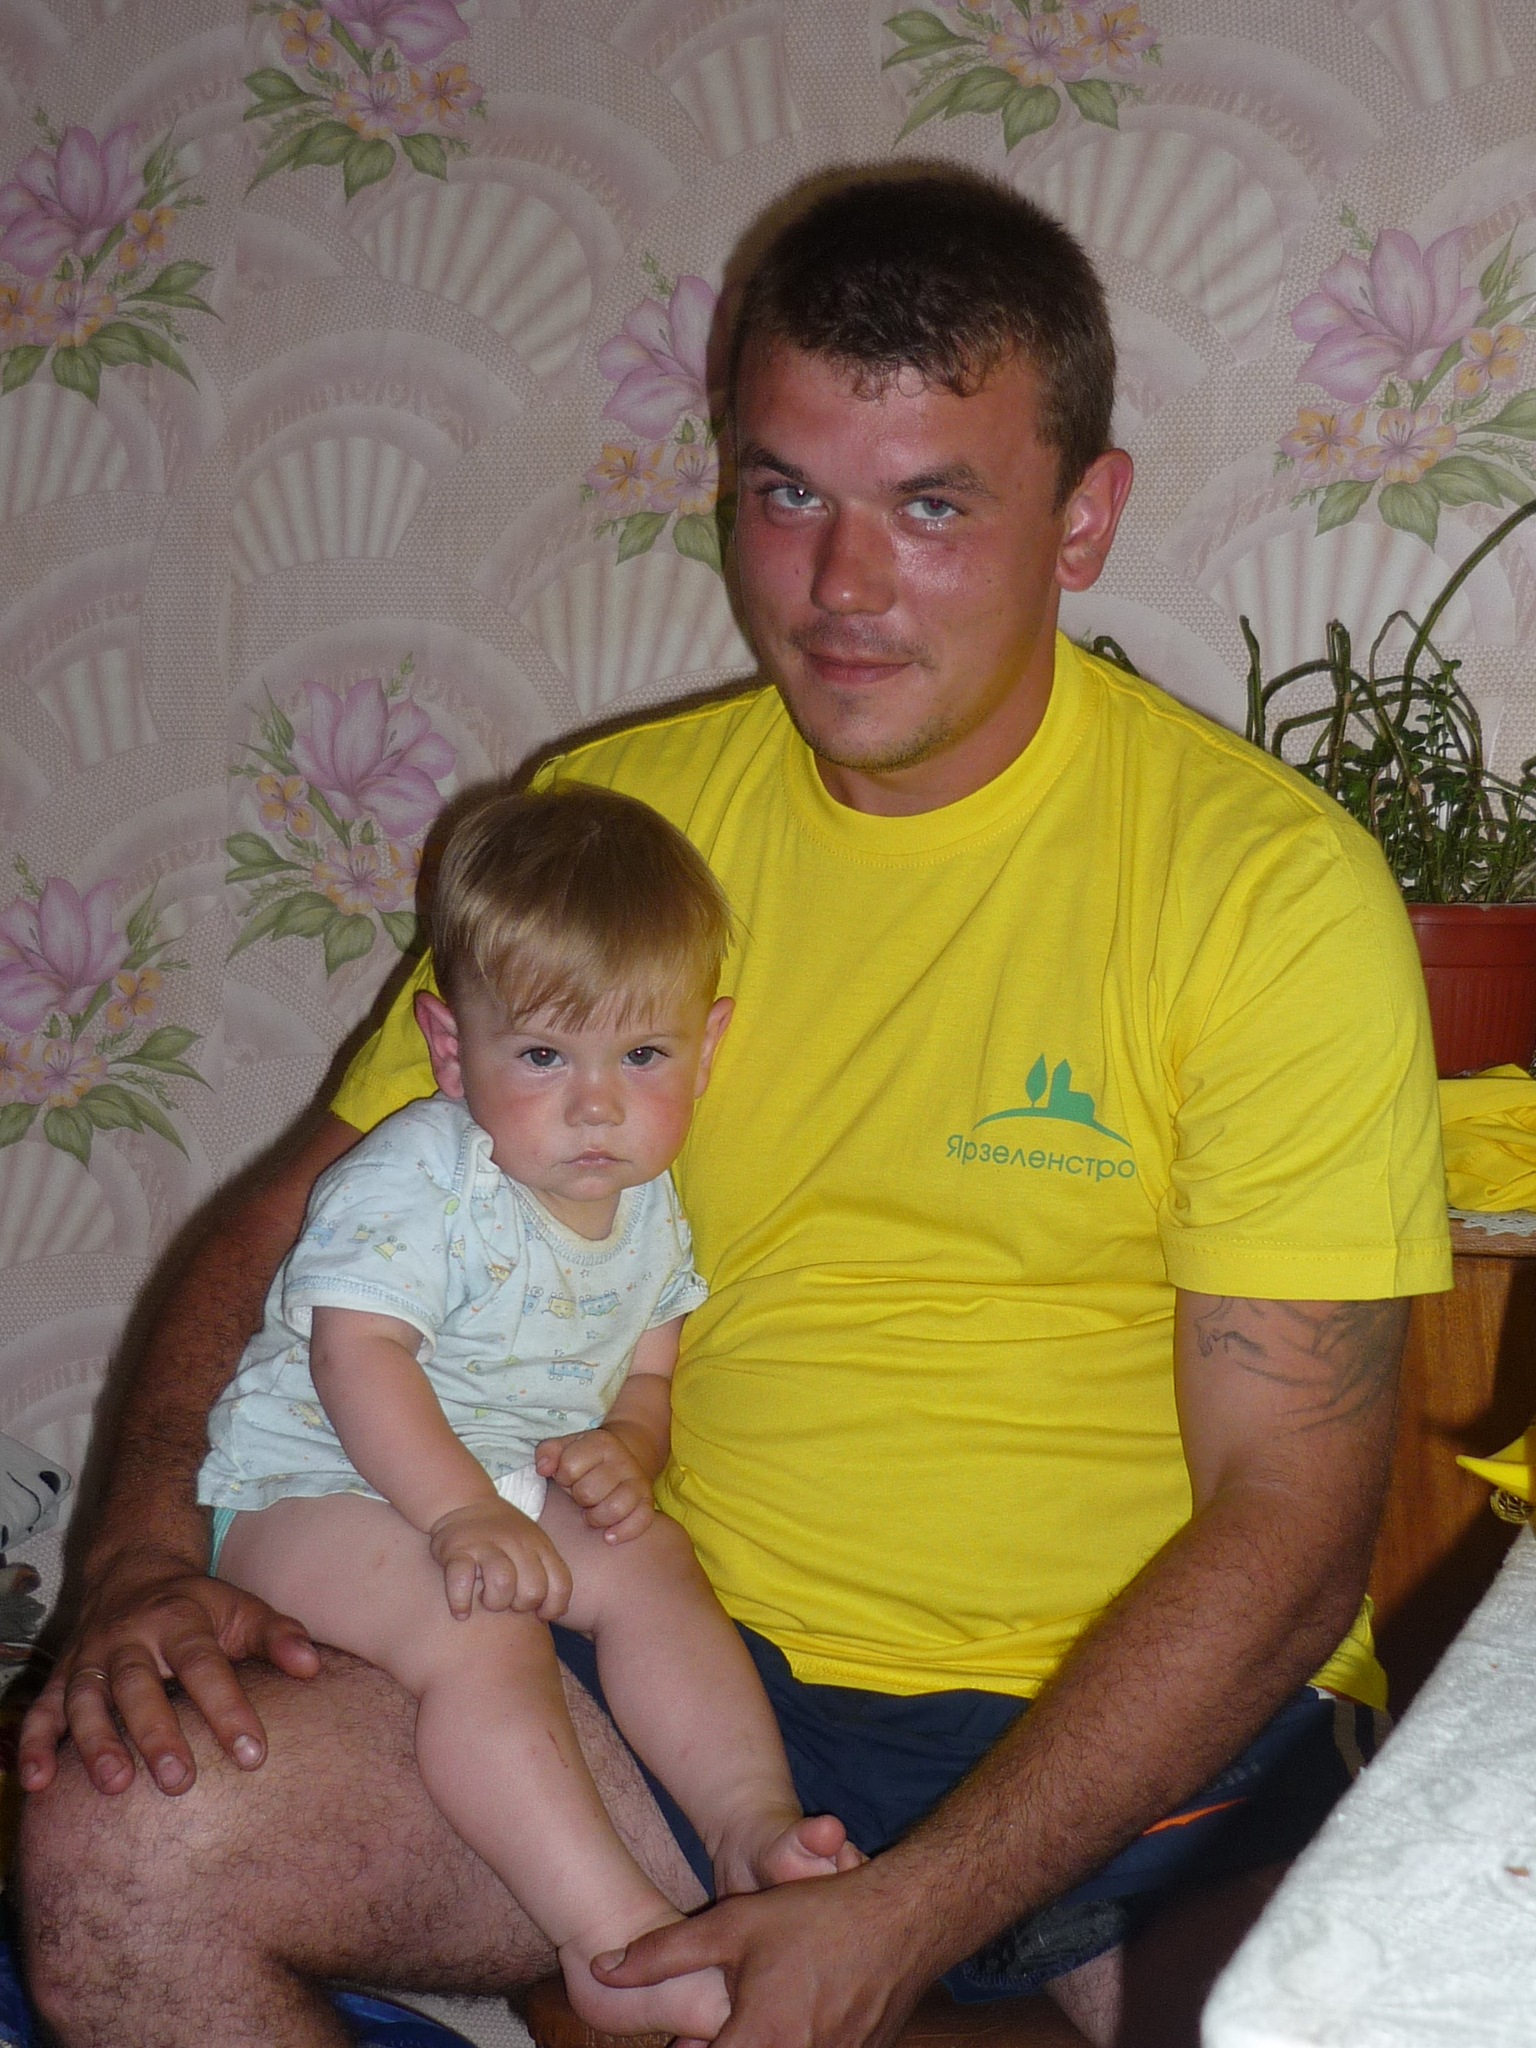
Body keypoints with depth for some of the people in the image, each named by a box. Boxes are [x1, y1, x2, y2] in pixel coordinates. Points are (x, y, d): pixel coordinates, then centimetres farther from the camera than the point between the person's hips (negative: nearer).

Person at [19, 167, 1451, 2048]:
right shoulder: (607, 819, 4)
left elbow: (1290, 1531, -12)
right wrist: (149, 1558, -10)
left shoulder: (1272, 886, -9)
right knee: (122, 1843, -20)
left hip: (1148, 1727, -1)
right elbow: (307, 1224, 10)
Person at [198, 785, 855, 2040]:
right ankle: (616, 1936, -31)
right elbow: (356, 1351, -25)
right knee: (481, 1638, -30)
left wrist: (626, 1449, -12)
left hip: (518, 1484, 7)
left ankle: (754, 1823, -17)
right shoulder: (416, 1178, -19)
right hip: (319, 1480, -7)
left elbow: (648, 1373, 11)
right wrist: (461, 1513, -34)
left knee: (653, 1565, -16)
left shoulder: (649, 1210, 3)